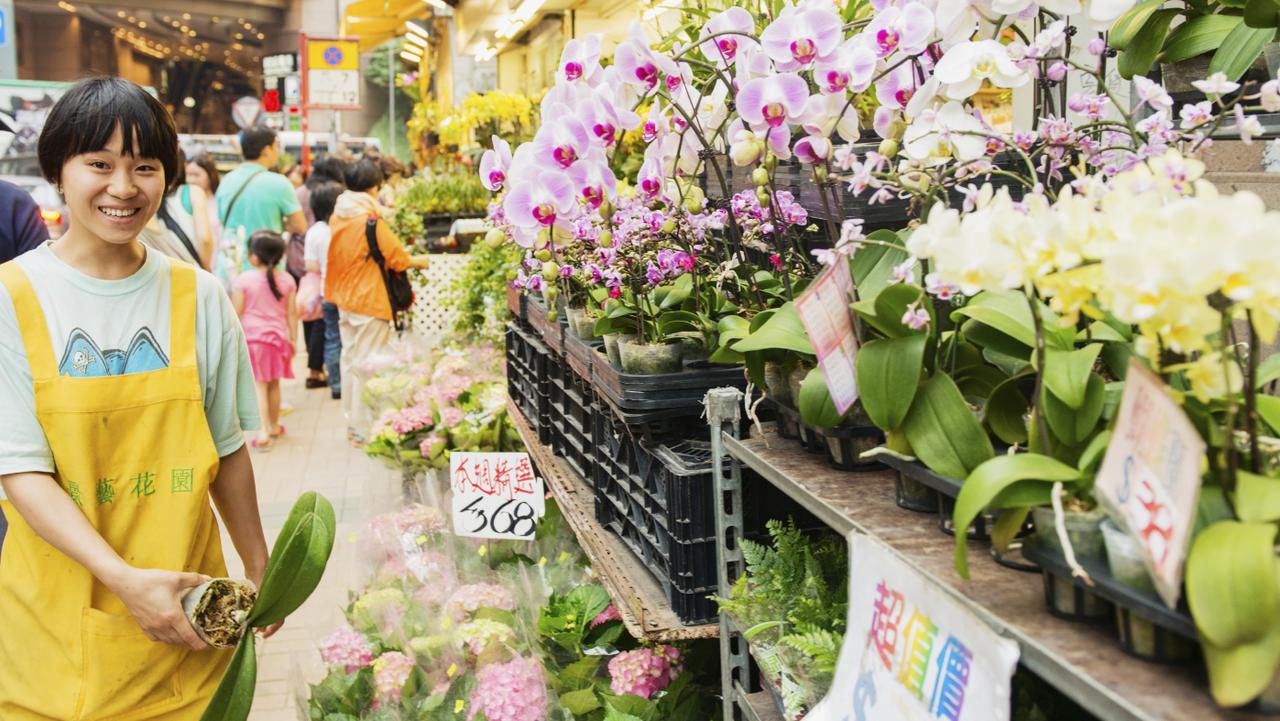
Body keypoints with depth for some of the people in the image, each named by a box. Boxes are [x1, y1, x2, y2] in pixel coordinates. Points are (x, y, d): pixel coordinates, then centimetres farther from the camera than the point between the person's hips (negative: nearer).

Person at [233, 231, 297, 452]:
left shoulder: (243, 279, -9)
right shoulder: (287, 280, 1)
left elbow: (236, 313, -7)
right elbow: (292, 313, 4)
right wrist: (293, 338, 12)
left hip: (252, 336, -3)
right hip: (278, 336, 4)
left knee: (258, 385, -5)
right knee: (274, 384, 16)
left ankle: (263, 432, -14)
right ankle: (274, 426, 30)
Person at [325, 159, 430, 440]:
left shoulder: (337, 218, 3)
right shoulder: (371, 221, -19)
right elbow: (398, 258, -12)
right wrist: (420, 261, 8)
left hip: (344, 300, 8)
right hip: (370, 302, -8)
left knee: (350, 358, 16)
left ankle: (352, 422, 26)